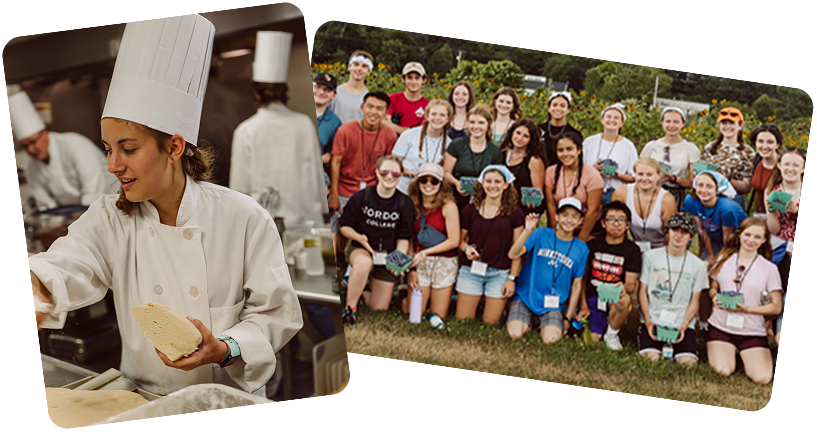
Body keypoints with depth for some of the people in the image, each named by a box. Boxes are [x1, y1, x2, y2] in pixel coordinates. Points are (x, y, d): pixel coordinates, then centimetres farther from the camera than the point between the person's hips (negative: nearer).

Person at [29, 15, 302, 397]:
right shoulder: (109, 219, 2)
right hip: (140, 402, 2)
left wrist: (223, 350, -20)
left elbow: (276, 312, -4)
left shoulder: (243, 219, -7)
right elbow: (66, 267, -17)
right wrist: (33, 285, -40)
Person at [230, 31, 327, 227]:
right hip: (305, 217, 2)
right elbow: (318, 173, 7)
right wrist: (321, 210, 20)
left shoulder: (246, 131, -5)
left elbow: (239, 185, 0)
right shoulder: (305, 124, 0)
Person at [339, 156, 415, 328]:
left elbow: (403, 239, 0)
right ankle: (350, 308, -21)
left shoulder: (405, 204, -4)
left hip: (388, 256, 2)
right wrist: (358, 237, -20)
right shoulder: (361, 197, -8)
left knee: (380, 308, 1)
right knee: (363, 262, -41)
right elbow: (345, 226, 0)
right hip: (360, 249, -2)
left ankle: (363, 296, 37)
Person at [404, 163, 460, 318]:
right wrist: (411, 269, -5)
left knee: (438, 316, 4)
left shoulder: (448, 206, -10)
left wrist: (426, 251, -18)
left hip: (444, 264, -2)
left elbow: (454, 241, -12)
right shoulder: (413, 205, -1)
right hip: (419, 264, 2)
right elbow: (409, 239, 1)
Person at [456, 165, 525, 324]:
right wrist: (466, 248, -11)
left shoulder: (514, 213, 0)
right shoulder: (470, 210, 3)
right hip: (470, 270, 1)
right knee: (463, 320, 1)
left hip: (500, 273, -1)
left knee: (490, 322, 2)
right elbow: (460, 239, 11)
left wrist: (512, 278, -2)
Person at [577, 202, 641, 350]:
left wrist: (624, 287, -34)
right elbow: (583, 277, 10)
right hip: (592, 297, 2)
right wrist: (583, 305, 3)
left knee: (624, 299, -38)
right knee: (592, 339, -11)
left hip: (614, 300, -2)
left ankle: (612, 334, -9)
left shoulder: (632, 250, 0)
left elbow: (632, 284, -9)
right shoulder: (593, 245, 5)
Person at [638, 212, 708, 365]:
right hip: (653, 321, -1)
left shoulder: (697, 265, 8)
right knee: (649, 358, -25)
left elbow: (694, 301, 7)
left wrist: (684, 325, -10)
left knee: (688, 362, -22)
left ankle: (671, 347, 9)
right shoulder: (650, 257, 6)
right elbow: (642, 291, 6)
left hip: (682, 325, 1)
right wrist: (648, 321, -7)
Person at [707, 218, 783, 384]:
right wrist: (715, 297, -10)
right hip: (721, 326, 1)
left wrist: (747, 309, -15)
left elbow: (776, 307, -1)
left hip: (753, 331, 0)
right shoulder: (724, 259, 4)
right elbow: (713, 287, 15)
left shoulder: (769, 269, -1)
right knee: (723, 371, -20)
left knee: (761, 378, -16)